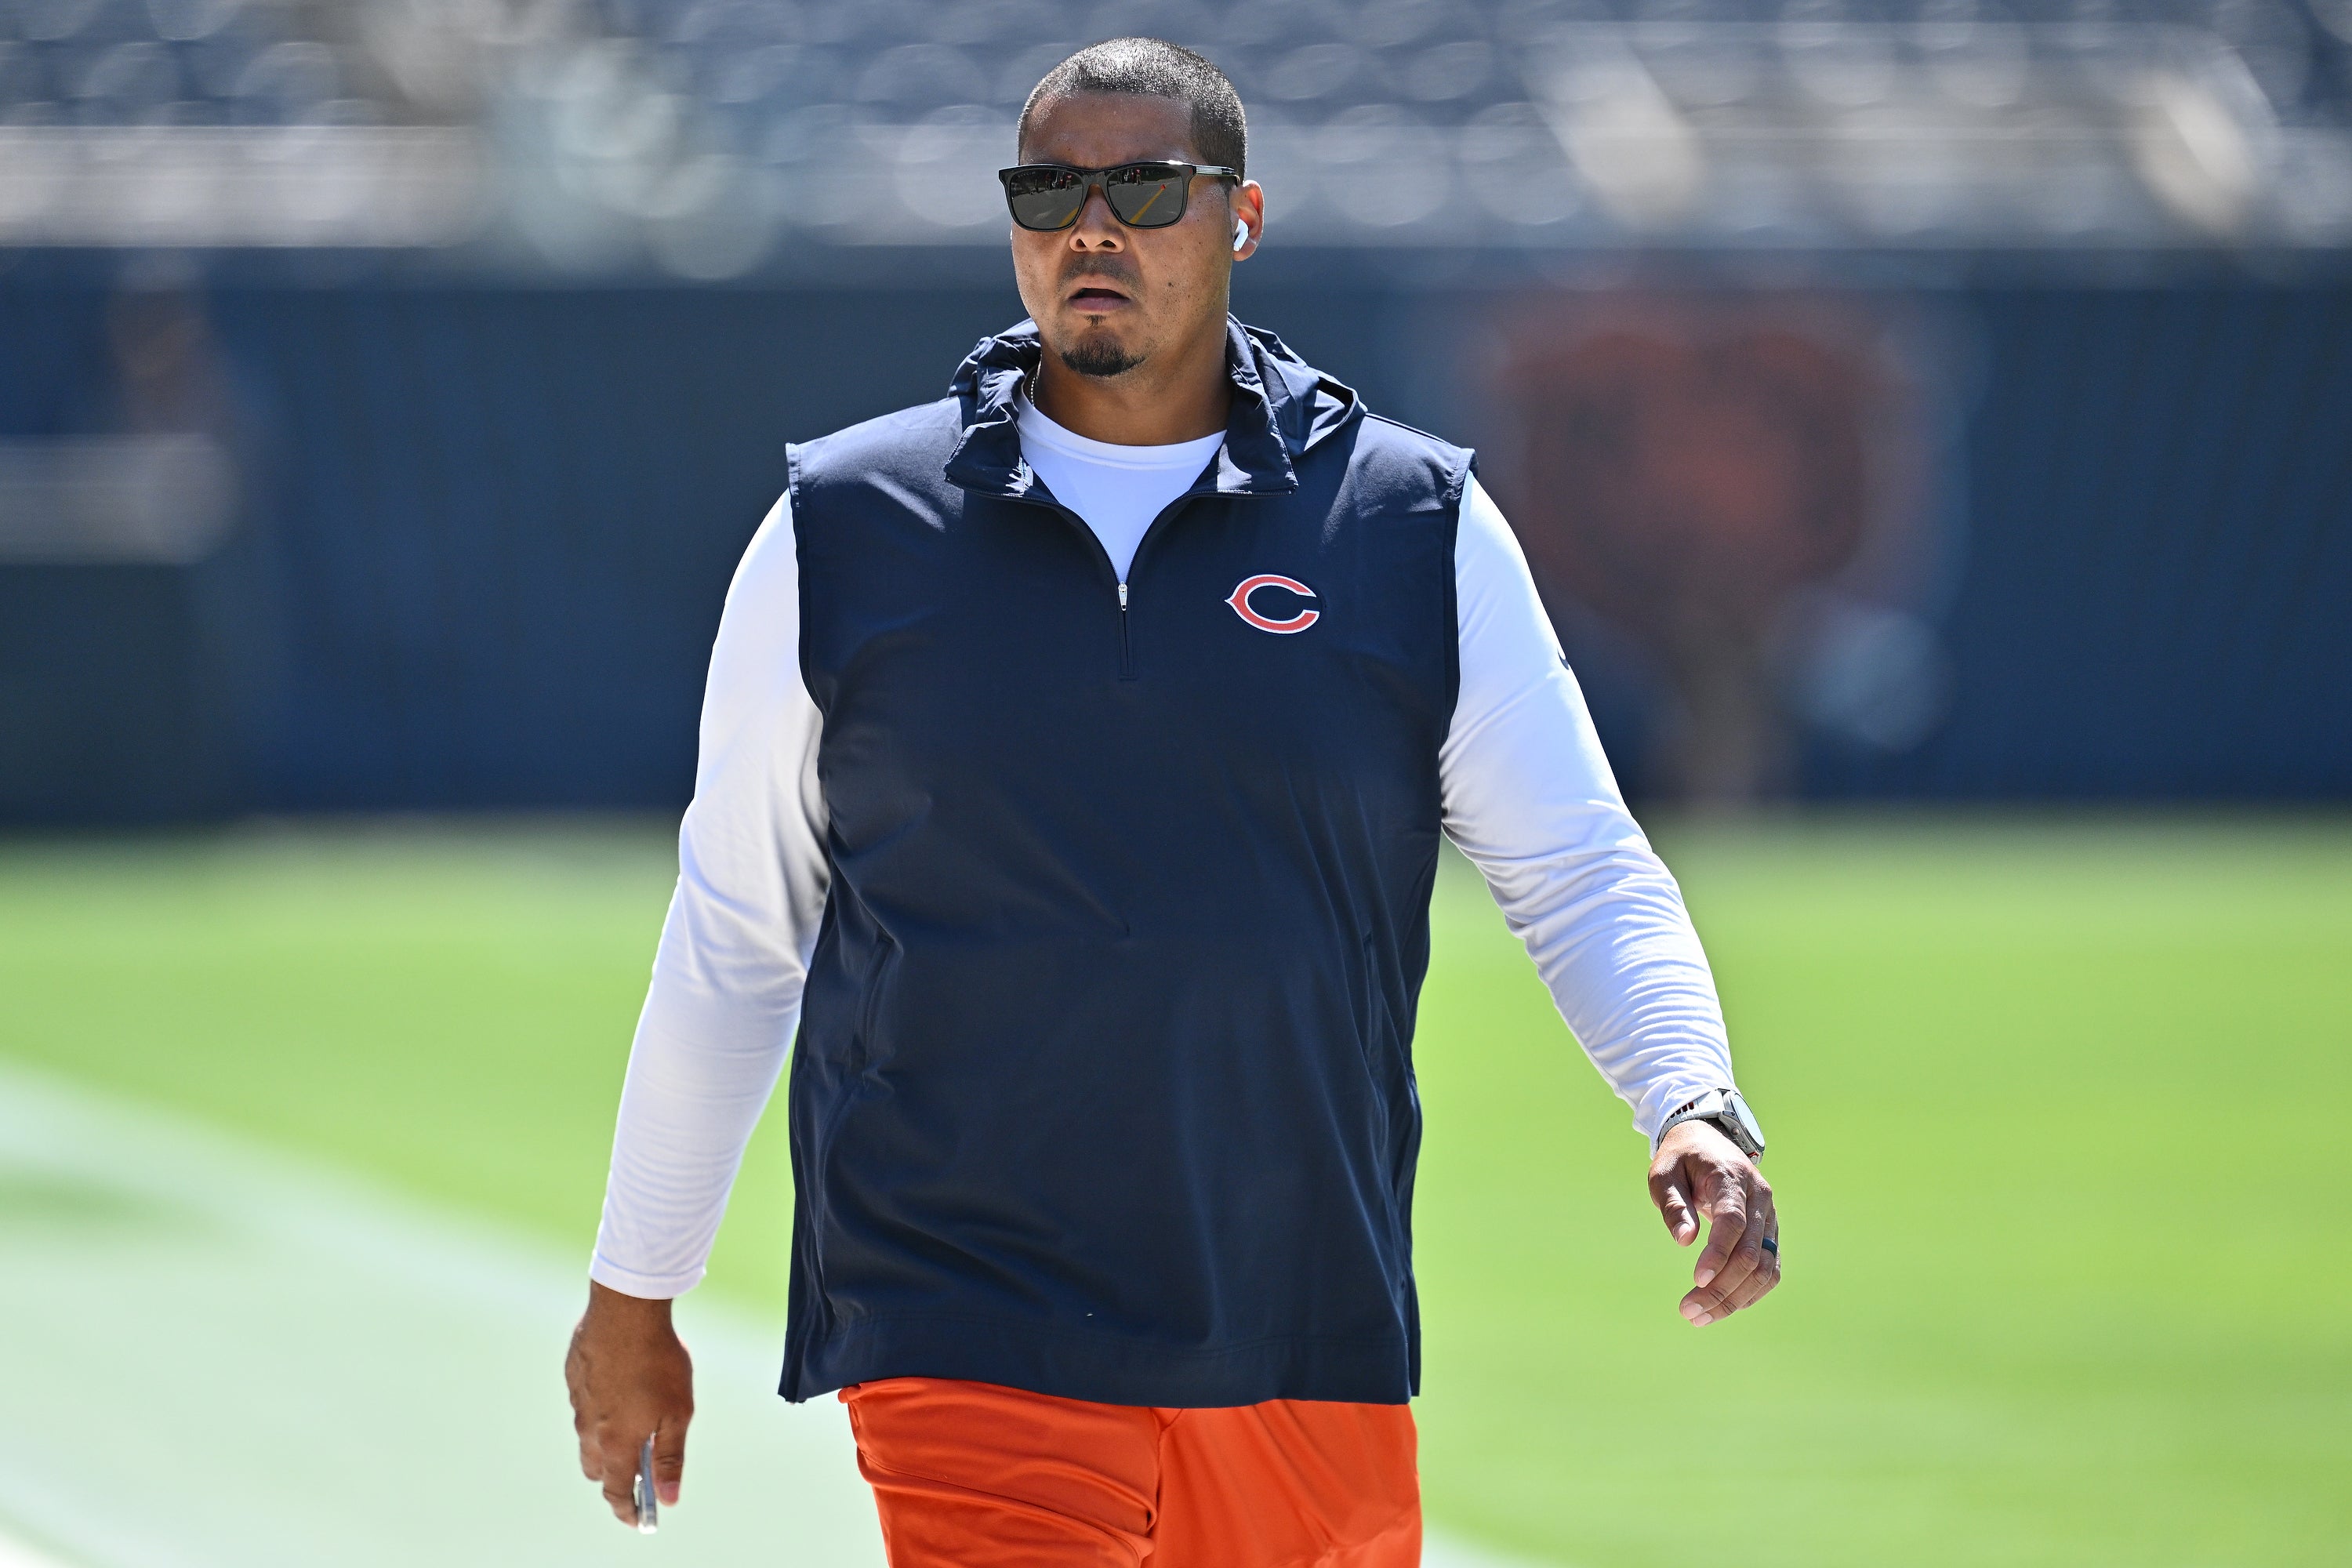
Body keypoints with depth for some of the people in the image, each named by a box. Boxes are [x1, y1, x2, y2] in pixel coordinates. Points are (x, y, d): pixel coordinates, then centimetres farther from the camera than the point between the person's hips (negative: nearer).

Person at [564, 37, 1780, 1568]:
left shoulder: (1421, 532, 5)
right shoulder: (844, 532, 5)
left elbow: (1583, 874, 5)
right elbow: (733, 931, 12)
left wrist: (1696, 1104, -14)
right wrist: (631, 1294, 15)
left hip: (1310, 1353, 2)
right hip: (964, 1353, -1)